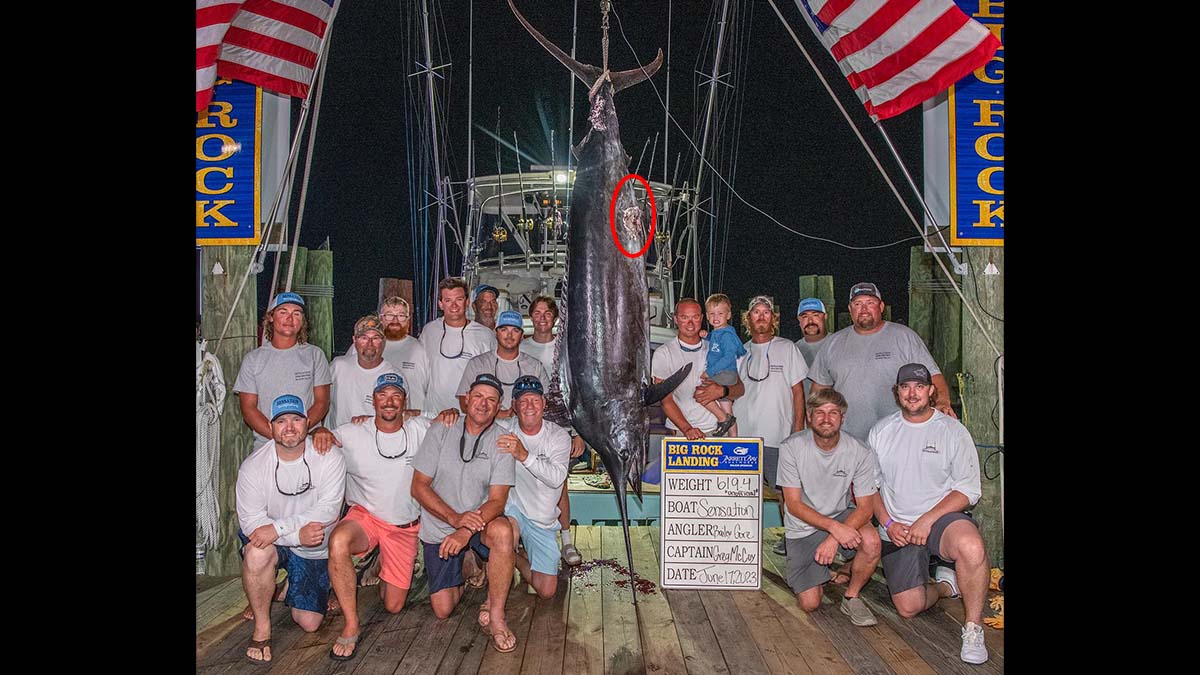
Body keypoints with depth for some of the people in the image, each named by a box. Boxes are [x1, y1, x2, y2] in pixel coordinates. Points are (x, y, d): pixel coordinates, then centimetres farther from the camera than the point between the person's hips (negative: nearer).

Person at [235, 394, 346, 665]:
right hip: (273, 542, -1)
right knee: (257, 551, -37)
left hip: (316, 549, 1)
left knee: (309, 623, 0)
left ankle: (291, 585, 34)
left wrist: (279, 528, -34)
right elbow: (251, 521, -19)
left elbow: (328, 510, -25)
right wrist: (298, 534, -32)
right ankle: (261, 628, -14)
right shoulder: (253, 466, -17)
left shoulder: (329, 457, -18)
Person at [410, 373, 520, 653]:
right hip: (438, 527, 1)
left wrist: (466, 531, -30)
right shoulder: (440, 432, -6)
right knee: (442, 610, -6)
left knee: (503, 531, -36)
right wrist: (455, 518, -21)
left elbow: (497, 501, -13)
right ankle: (466, 564, 26)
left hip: (480, 521, 0)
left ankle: (495, 615, -20)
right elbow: (419, 486, -7)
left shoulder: (501, 441, -6)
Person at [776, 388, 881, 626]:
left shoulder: (860, 453, -13)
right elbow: (794, 504, -16)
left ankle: (851, 598, -4)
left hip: (842, 515, 1)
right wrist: (834, 527, -30)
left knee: (871, 542, -32)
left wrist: (834, 538, -27)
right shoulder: (791, 447, -17)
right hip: (803, 527, -1)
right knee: (810, 604, -8)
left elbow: (866, 506, -12)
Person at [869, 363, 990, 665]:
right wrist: (888, 523, -4)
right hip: (896, 530, 3)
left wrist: (928, 520, -15)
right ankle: (945, 585, 26)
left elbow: (969, 489, -5)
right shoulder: (881, 431, 7)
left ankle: (973, 629, -18)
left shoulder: (953, 431, -1)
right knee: (909, 607, -7)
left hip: (942, 517, -3)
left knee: (971, 547, -38)